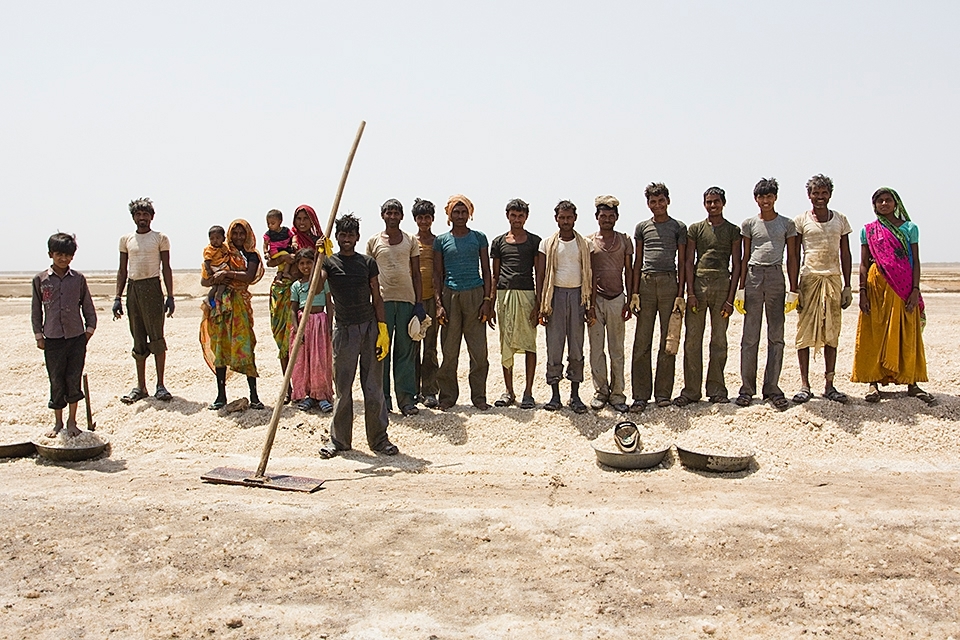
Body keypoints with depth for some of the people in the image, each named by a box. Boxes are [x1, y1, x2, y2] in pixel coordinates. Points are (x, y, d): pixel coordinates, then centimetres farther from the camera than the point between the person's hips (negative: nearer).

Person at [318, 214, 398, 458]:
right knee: (342, 388, 3)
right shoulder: (329, 262, 3)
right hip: (344, 329, -1)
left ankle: (379, 438, 13)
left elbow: (377, 298, 9)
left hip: (370, 328, 1)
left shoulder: (368, 262, 9)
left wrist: (382, 329, 1)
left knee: (374, 388, 4)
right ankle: (339, 439, 16)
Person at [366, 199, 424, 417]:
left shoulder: (410, 241, 11)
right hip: (382, 300, 0)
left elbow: (416, 274, 10)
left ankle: (406, 398, 6)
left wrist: (419, 302, 2)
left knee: (405, 350, 2)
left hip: (406, 300, 1)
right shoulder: (374, 241, 9)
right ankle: (383, 397, 8)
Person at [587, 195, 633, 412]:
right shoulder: (588, 241, 5)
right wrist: (588, 301, -4)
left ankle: (617, 394, 8)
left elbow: (629, 271, 9)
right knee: (596, 349, 1)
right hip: (595, 299, -1)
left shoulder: (625, 240, 9)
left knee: (617, 350, 3)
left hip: (617, 299, 1)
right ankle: (600, 392, 11)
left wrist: (629, 300, 2)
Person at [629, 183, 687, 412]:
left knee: (668, 341, 2)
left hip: (669, 283, -1)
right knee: (642, 343, -2)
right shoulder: (642, 227, 14)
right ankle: (641, 395, 2)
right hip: (646, 283, 1)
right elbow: (637, 262, 13)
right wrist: (634, 293, 4)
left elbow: (682, 262, 6)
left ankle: (663, 393, 10)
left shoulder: (678, 227, 9)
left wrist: (680, 294, -2)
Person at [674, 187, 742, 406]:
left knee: (719, 340, 3)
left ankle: (716, 389, 12)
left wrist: (731, 297, -3)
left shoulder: (733, 231, 8)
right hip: (698, 283, 1)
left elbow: (736, 265, 5)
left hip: (722, 285, 0)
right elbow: (689, 262, 6)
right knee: (692, 340, -1)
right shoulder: (695, 229, 11)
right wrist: (690, 293, -4)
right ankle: (691, 390, 4)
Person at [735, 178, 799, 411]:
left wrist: (793, 290, 1)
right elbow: (745, 257, 11)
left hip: (776, 277, 0)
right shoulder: (749, 224, 10)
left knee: (776, 336, 0)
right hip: (753, 277, 0)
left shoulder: (787, 224, 9)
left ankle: (772, 388, 6)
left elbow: (791, 258, 8)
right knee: (750, 336, 0)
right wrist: (741, 288, 4)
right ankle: (747, 388, 6)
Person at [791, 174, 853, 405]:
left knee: (832, 333, 4)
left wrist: (847, 286, 6)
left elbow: (845, 254, 12)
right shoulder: (800, 220, 4)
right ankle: (805, 385, 2)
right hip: (809, 279, -2)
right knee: (805, 332, -3)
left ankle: (829, 385, 10)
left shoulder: (840, 220, 11)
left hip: (833, 280, 2)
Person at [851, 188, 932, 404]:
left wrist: (915, 289, -6)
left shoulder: (909, 228, 7)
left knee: (907, 335, 3)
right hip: (876, 286, 0)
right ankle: (873, 382, 5)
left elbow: (915, 261, 4)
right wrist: (862, 291, -4)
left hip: (904, 288, 0)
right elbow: (864, 263, 5)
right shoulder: (868, 231, 7)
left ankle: (912, 383, 8)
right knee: (875, 334, 1)